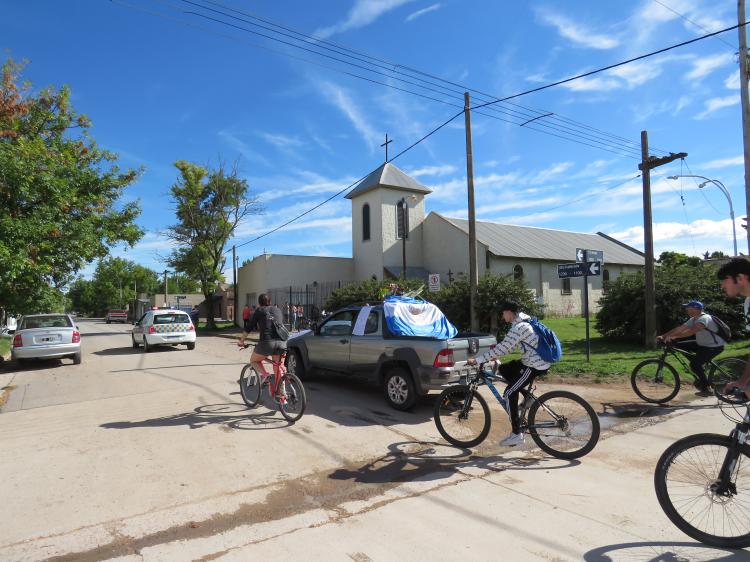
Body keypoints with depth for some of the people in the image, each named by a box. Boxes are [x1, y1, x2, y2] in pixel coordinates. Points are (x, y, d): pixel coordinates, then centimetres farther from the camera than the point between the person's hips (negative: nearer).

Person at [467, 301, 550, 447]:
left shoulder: (518, 328, -21)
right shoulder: (522, 322, 11)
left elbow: (502, 349, -24)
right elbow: (507, 346, 19)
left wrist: (476, 360, -21)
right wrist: (494, 354, 14)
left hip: (535, 366, -10)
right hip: (535, 360, 10)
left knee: (509, 393, -7)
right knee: (503, 369, 18)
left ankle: (516, 434, -1)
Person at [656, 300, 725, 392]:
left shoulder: (704, 318, -24)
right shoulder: (693, 320, 5)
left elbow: (691, 331, -39)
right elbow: (679, 328, 0)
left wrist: (674, 336, -44)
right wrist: (663, 336, -10)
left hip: (715, 347, -9)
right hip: (702, 344, 9)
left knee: (695, 363, -22)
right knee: (680, 345, 1)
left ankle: (705, 387, -3)